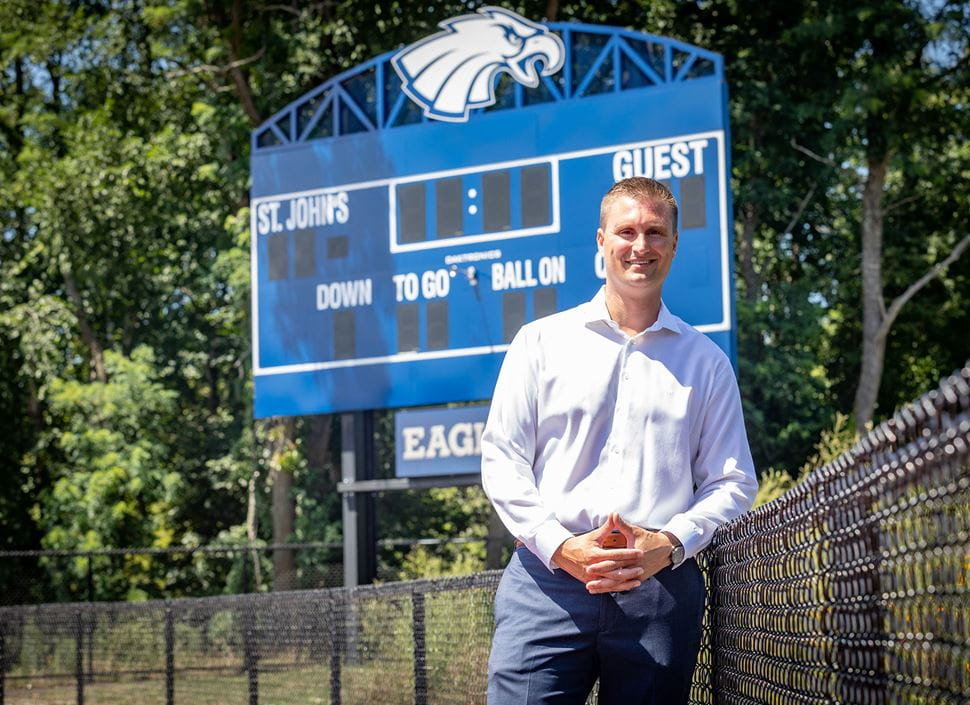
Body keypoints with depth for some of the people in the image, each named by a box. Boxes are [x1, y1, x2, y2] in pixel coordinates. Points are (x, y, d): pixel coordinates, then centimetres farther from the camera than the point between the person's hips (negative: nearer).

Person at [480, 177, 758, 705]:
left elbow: (733, 482, 11)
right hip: (547, 580, -1)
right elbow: (502, 459, 6)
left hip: (661, 590, 1)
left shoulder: (706, 362, 14)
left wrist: (670, 543, -7)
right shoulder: (541, 341, 11)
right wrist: (560, 546, -9)